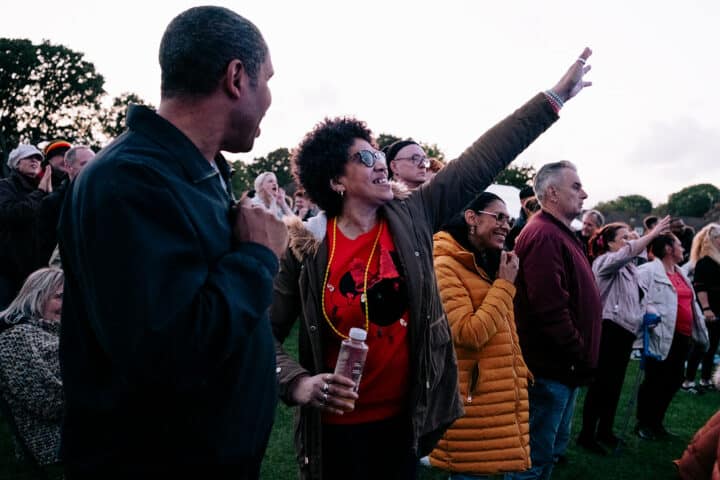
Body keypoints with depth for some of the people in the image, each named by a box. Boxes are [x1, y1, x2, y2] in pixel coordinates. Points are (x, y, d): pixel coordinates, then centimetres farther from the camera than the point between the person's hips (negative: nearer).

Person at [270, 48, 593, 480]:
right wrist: (298, 383, -23)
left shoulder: (412, 217, -4)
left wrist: (555, 97, -3)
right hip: (338, 427, -3)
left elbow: (484, 160, -4)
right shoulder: (307, 247, -12)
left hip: (405, 417, 4)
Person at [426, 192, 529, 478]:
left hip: (497, 395, 9)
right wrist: (504, 284, -16)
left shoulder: (489, 264, 16)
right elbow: (469, 333, -23)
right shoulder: (445, 266, -14)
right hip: (471, 399, -9)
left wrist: (519, 375, 21)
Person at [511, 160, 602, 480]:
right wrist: (582, 357, -17)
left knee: (553, 450, 21)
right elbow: (551, 309, -27)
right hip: (550, 368, -10)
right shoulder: (544, 235, -19)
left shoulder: (561, 234, 15)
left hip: (563, 367, 11)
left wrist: (582, 358, 15)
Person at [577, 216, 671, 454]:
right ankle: (587, 434, 0)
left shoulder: (628, 267, 18)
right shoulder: (605, 261, -9)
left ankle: (605, 431, 25)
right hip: (609, 329, -9)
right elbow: (629, 252, -30)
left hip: (625, 330, 9)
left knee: (615, 382, 14)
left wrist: (645, 314, 8)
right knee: (601, 382, -7)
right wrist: (654, 233, -34)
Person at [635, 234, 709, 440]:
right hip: (662, 336, -8)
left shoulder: (680, 273, 19)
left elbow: (691, 303, 23)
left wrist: (699, 329, 18)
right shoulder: (649, 271, -9)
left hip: (683, 337, 8)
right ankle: (643, 423, 15)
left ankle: (656, 422, 27)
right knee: (654, 380, 1)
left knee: (673, 380, 13)